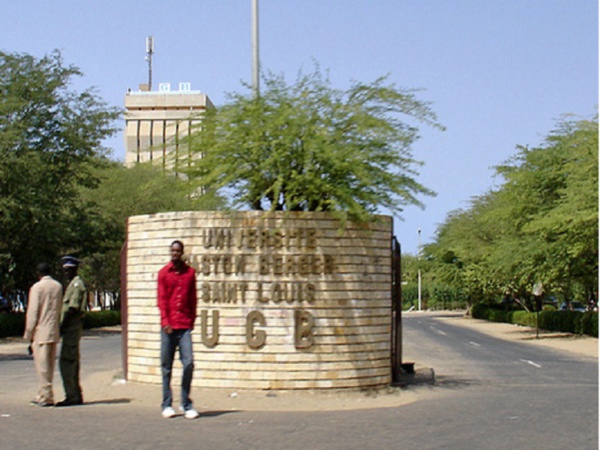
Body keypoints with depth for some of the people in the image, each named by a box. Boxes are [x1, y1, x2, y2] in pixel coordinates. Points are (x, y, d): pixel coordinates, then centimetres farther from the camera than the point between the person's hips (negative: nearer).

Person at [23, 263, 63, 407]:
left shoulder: (37, 287, -8)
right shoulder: (58, 286, 8)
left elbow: (32, 313, -9)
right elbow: (60, 310, 10)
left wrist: (29, 335, -4)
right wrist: (56, 326, 17)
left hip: (41, 332, -6)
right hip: (54, 332, 6)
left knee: (42, 364, -2)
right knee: (49, 365, 12)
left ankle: (47, 396, -1)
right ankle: (43, 395, 20)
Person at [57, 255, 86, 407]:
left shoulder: (77, 284, -12)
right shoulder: (72, 284, 20)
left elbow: (73, 308, -18)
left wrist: (62, 326, -17)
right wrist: (63, 326, 17)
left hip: (72, 328, -10)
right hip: (72, 329, 10)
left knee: (66, 363, -10)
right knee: (72, 363, 12)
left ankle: (72, 396, -8)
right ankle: (76, 396, 16)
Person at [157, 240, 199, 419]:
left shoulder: (190, 272, 9)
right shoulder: (164, 273, 5)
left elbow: (193, 298, 11)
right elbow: (161, 299, 1)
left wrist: (191, 320, 5)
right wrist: (165, 322, -8)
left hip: (185, 326, 1)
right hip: (168, 326, -1)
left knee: (188, 363, -8)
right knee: (166, 366, 3)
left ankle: (186, 404, 3)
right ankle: (167, 405, 13)